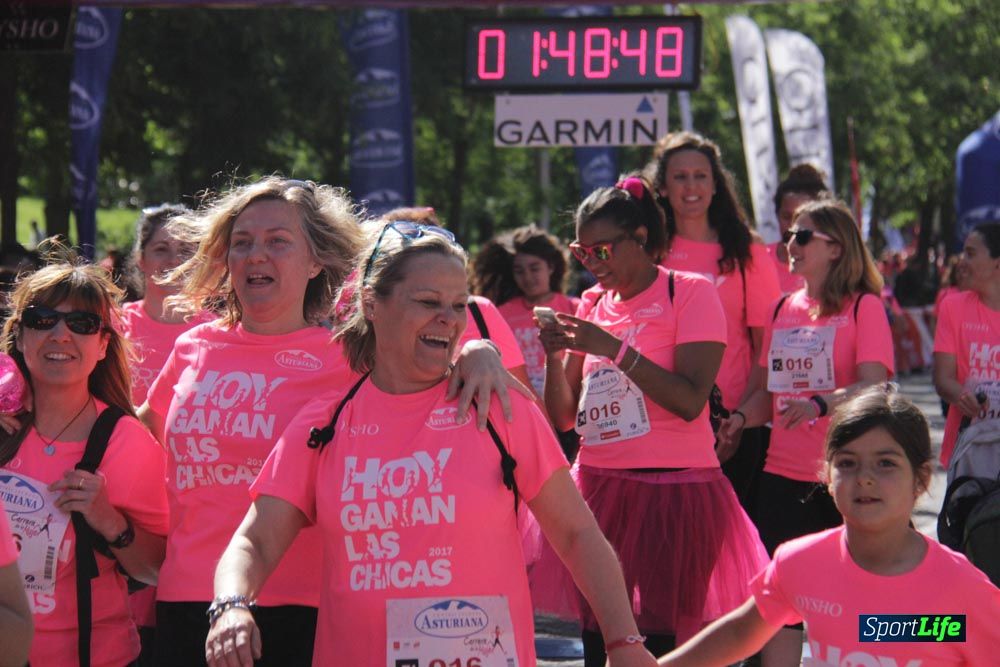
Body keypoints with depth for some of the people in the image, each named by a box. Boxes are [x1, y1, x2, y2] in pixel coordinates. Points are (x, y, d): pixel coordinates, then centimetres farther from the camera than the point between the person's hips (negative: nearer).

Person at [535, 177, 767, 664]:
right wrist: (555, 355, -5)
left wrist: (614, 348, -18)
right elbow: (564, 417, 12)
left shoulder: (690, 293, -3)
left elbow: (691, 401, -16)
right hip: (599, 491, 5)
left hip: (673, 492, -5)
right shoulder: (593, 305, 14)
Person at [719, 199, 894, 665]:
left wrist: (819, 404, -34)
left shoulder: (863, 307, -5)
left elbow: (873, 388, -17)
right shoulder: (783, 310, 13)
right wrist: (739, 418, -3)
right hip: (782, 476, 5)